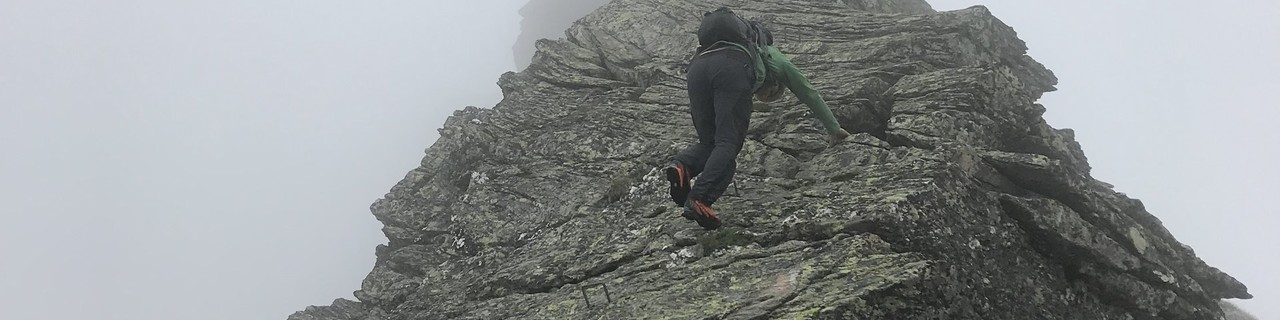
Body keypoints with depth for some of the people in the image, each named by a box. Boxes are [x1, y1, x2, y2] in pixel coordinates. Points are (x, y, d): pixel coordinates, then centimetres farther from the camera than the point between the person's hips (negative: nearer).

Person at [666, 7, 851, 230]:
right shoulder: (778, 60, 40)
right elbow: (810, 95, 45)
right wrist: (834, 129, 57)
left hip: (697, 65, 5)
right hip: (733, 67, -5)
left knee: (708, 142, 14)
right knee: (728, 144, -6)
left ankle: (682, 166, -18)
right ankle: (698, 201, -26)